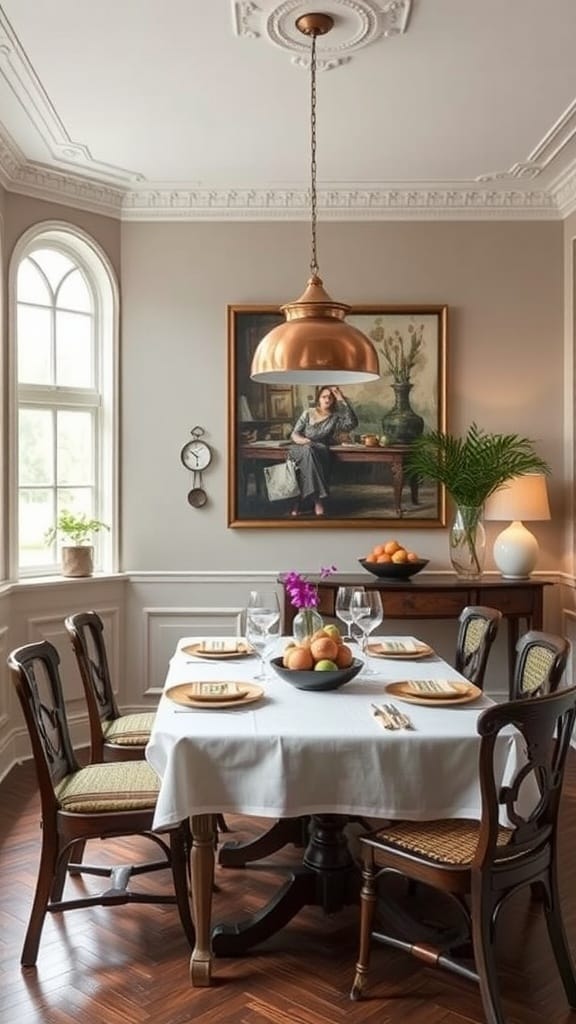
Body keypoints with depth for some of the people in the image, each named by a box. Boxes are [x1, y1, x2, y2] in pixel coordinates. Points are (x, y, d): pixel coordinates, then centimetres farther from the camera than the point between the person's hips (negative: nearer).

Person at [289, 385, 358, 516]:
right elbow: (294, 435, 9)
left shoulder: (336, 417, 10)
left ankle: (300, 501, -36)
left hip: (320, 453, 0)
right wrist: (302, 440, -15)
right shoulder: (308, 413, 12)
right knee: (307, 450, -36)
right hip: (301, 450, 0)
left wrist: (342, 400, -11)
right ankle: (317, 500, -40)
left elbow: (352, 423, -11)